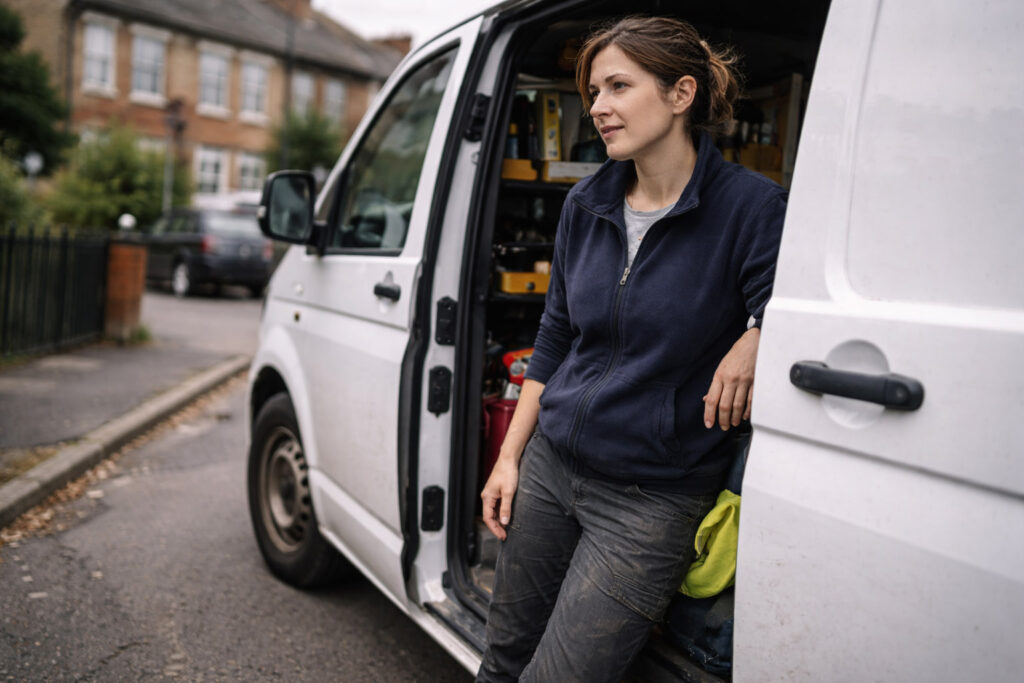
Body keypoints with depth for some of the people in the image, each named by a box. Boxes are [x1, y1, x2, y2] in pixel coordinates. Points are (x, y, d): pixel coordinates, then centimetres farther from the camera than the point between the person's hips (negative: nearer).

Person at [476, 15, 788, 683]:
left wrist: (755, 342, -29)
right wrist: (510, 457, 10)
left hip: (654, 497, -5)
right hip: (549, 466, 6)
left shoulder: (752, 207, -13)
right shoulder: (586, 204, 3)